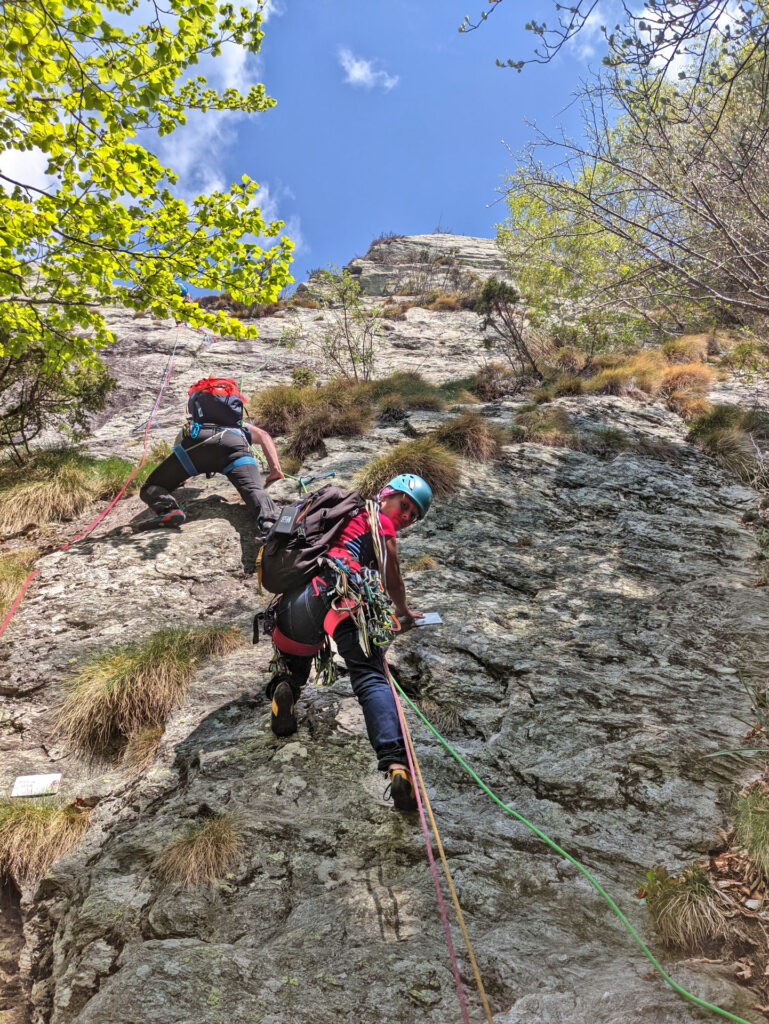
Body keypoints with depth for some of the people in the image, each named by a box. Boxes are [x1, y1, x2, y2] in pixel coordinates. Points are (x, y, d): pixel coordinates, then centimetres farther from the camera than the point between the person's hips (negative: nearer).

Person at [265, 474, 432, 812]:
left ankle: (283, 686, -4)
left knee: (294, 662, 30)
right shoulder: (379, 521, 20)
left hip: (292, 601, 6)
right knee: (371, 679, -15)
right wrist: (404, 612, 47)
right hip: (340, 595, -6)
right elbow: (393, 582, 25)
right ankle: (396, 765, -33)